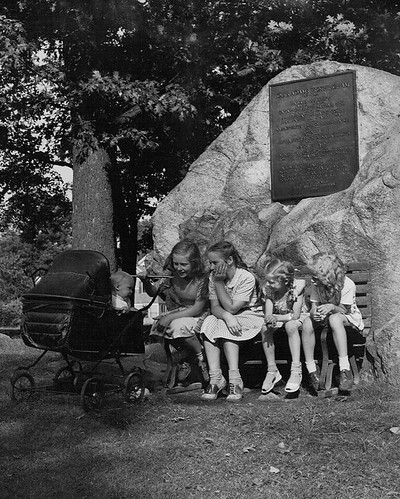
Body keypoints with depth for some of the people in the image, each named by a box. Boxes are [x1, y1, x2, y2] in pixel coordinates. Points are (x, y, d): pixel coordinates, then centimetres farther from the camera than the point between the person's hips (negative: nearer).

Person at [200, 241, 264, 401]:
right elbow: (215, 307, -9)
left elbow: (231, 308, -23)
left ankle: (235, 380, -31)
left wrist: (219, 283, -23)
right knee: (209, 324, -26)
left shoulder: (246, 278, -20)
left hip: (249, 317, -5)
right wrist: (227, 316, -33)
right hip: (224, 317, 5)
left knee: (226, 331, -32)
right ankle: (215, 378, -29)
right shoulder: (213, 277, -2)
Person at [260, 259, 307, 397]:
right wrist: (270, 320, -41)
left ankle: (296, 370, -39)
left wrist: (276, 317, -38)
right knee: (265, 328, -27)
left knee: (290, 326, -38)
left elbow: (295, 315, -25)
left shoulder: (296, 287, -23)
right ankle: (272, 371, -19)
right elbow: (268, 314, -16)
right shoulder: (268, 289, -11)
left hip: (297, 319, -4)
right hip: (277, 319, 4)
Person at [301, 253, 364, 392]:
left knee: (334, 319, -41)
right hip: (324, 317, 4)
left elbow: (344, 310, -19)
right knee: (307, 323, -30)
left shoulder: (347, 285, -24)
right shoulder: (315, 283, -12)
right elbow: (314, 305, -10)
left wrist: (332, 307, -41)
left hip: (348, 317, -4)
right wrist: (314, 312, -35)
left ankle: (345, 370, -43)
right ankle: (311, 370, -24)